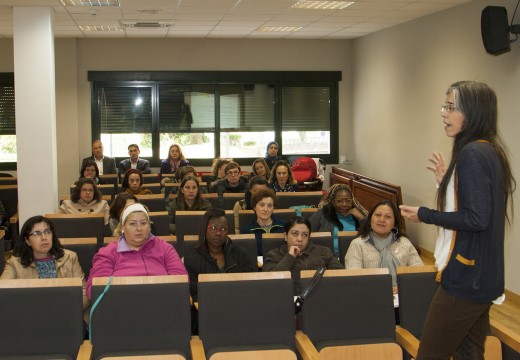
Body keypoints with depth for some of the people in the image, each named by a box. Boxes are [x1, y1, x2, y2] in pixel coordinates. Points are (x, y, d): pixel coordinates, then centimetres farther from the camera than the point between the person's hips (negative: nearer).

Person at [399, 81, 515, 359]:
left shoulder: (472, 153, -18)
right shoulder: (490, 151, 11)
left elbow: (476, 218, -24)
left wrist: (425, 216, -14)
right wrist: (448, 180, 14)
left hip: (466, 277, -10)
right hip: (484, 276, 10)